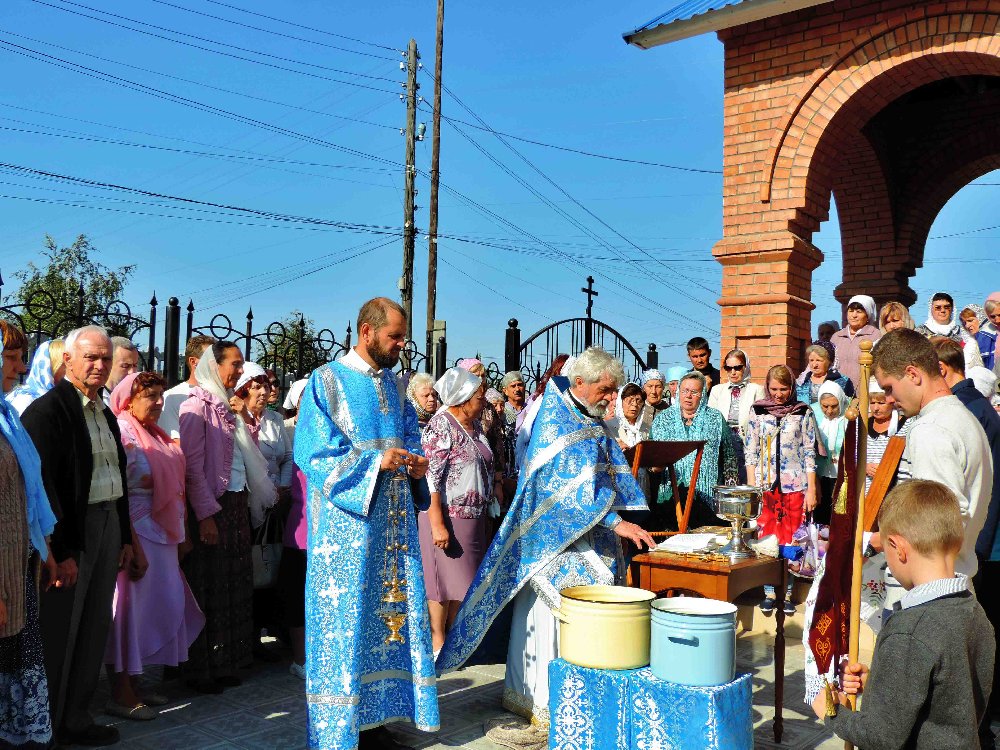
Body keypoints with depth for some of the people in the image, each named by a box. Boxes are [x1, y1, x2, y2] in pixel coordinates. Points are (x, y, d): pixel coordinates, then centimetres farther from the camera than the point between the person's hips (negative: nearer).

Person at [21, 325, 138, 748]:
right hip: (68, 534, -8)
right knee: (59, 632, 2)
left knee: (94, 628, 13)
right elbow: (42, 485, -17)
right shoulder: (47, 410, -12)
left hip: (108, 528, 8)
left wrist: (125, 538, 14)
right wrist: (62, 551, -18)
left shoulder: (105, 414, 14)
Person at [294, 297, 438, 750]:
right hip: (346, 522, -6)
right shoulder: (327, 381, -5)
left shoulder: (393, 385, 14)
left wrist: (416, 460, -2)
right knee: (344, 622, -2)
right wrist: (376, 462, -21)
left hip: (393, 524, 6)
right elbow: (312, 451, -12)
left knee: (389, 617, 8)